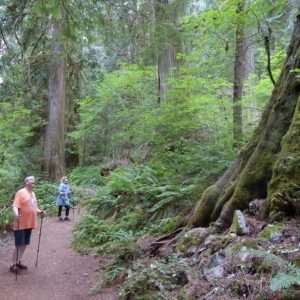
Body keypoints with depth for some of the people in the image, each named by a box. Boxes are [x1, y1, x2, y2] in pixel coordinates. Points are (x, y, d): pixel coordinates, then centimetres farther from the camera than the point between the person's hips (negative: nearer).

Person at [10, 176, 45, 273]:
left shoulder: (33, 193, 15)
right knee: (19, 245, -4)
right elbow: (15, 205, -21)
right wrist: (16, 214, -38)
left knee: (24, 244, 14)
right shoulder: (21, 192, -11)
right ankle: (13, 265, 6)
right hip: (21, 224, -8)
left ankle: (18, 262, 26)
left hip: (29, 224, 8)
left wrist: (40, 212, 6)